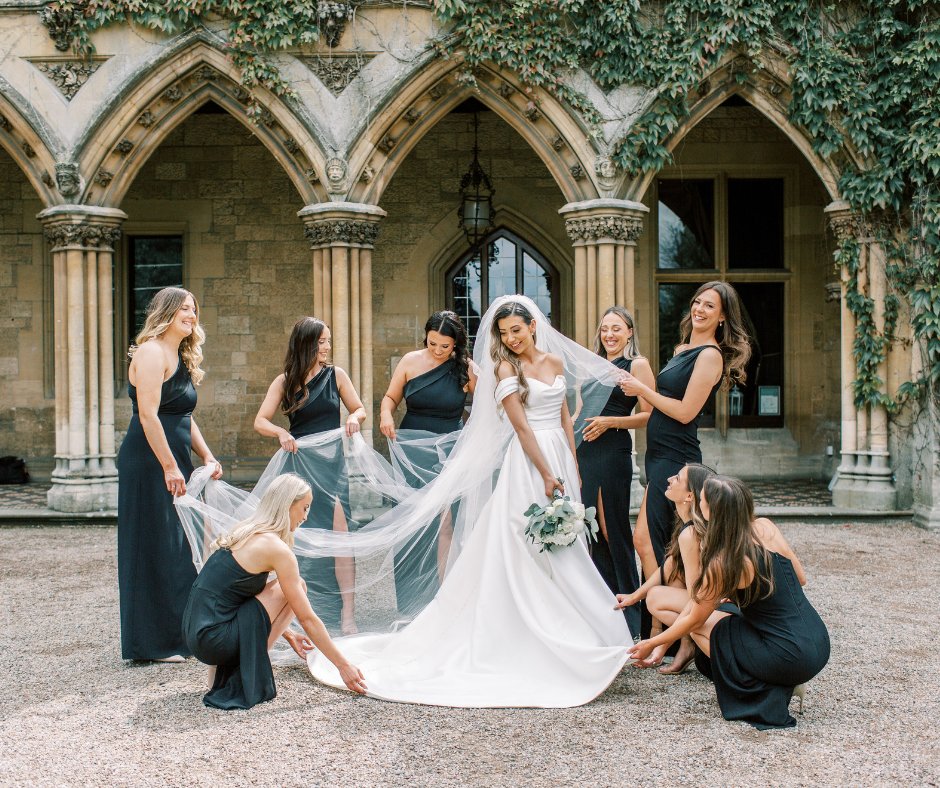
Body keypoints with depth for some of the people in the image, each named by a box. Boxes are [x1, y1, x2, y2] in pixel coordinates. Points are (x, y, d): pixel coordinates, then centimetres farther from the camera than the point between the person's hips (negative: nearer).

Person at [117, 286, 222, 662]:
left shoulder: (181, 357, 17)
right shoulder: (152, 352, -12)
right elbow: (148, 414, -19)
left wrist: (207, 457, 11)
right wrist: (169, 467, -21)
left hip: (174, 464, 9)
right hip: (150, 464, -9)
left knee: (180, 549, 11)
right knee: (154, 550, -3)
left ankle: (176, 635, 20)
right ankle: (152, 643, 5)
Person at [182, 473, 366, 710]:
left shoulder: (244, 532, 14)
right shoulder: (277, 549, -12)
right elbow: (307, 619, -9)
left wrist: (287, 633, 31)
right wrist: (343, 666, -1)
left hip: (194, 632, 8)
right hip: (212, 639, -8)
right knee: (297, 587, 0)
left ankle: (223, 668, 15)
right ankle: (250, 672, 2)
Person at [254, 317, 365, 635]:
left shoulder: (335, 375, 6)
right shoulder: (284, 381, 5)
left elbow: (360, 409, 13)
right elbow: (260, 421, 0)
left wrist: (355, 418, -10)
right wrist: (281, 433, -20)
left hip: (331, 463, -1)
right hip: (298, 463, 1)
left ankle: (346, 613, -11)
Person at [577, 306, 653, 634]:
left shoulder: (637, 364, -2)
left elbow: (649, 416, -9)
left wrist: (609, 422, -16)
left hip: (614, 451, -6)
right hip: (586, 450, 6)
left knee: (613, 527, -2)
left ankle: (628, 605, 9)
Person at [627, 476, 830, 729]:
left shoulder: (722, 564, -15)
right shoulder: (766, 527, 0)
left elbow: (693, 620, 0)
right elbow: (800, 579, 14)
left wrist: (652, 643, 15)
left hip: (792, 658, -7)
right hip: (820, 644, 7)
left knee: (702, 624, 11)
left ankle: (769, 688, 0)